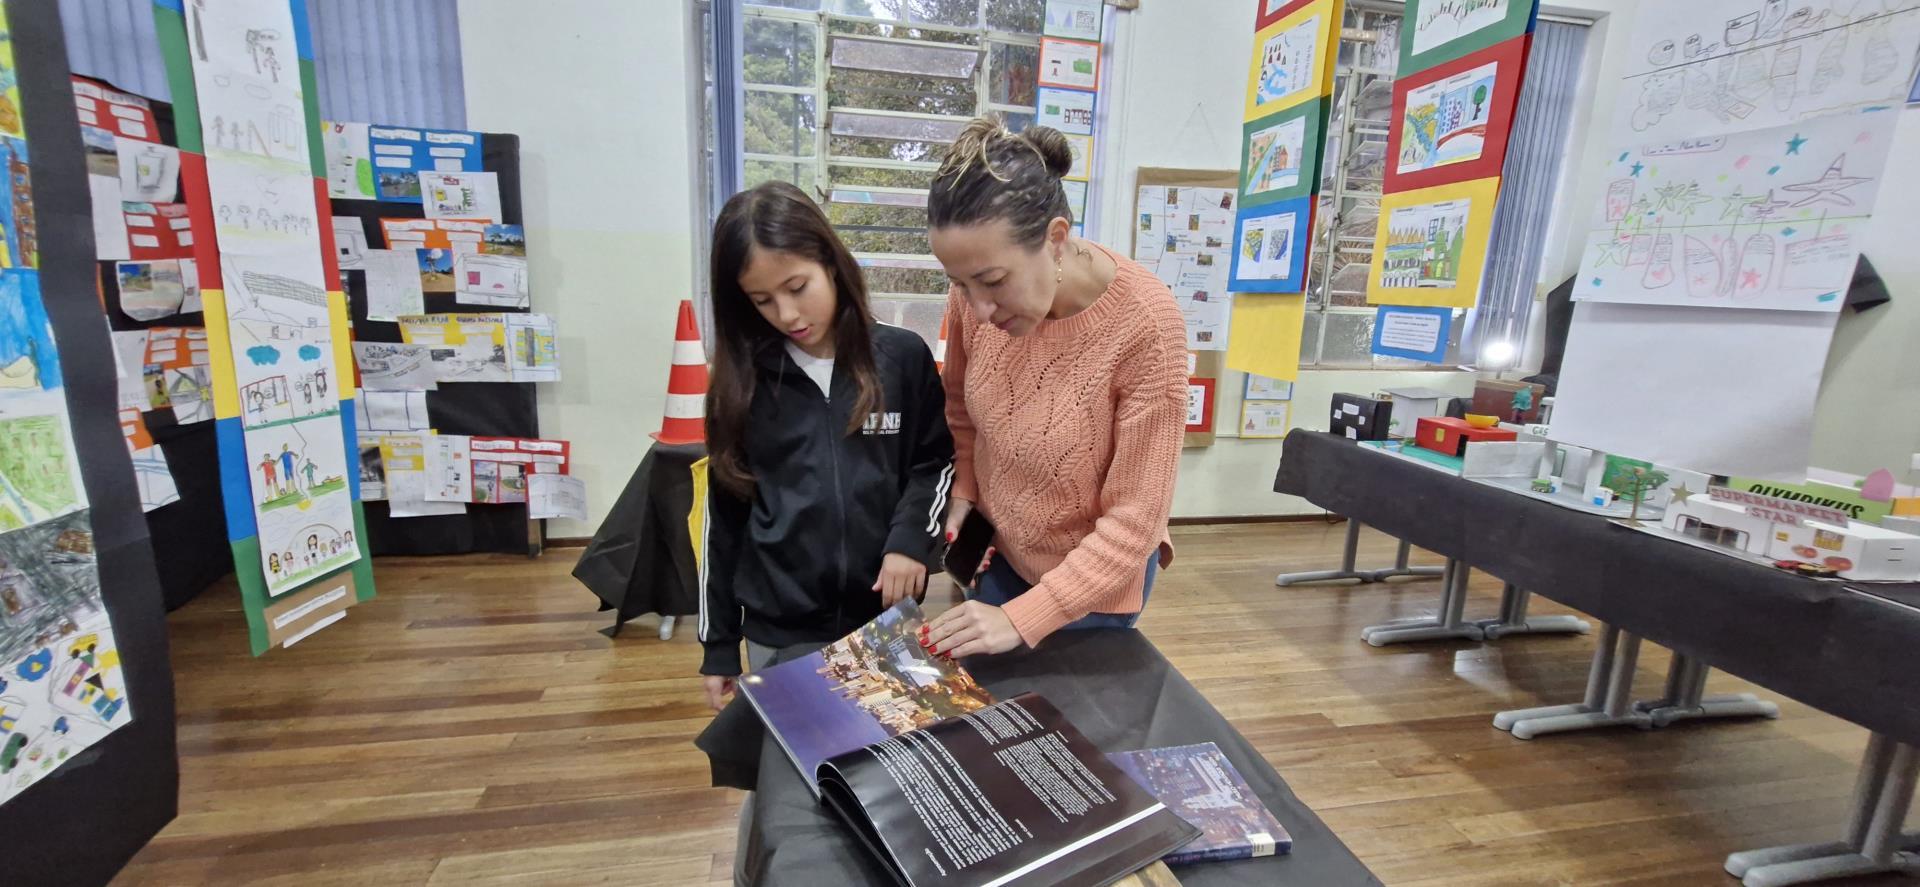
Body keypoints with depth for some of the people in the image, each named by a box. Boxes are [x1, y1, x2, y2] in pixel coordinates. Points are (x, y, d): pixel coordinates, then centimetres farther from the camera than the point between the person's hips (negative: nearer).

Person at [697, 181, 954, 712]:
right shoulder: (742, 377, -2)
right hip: (777, 629, 1)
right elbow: (724, 514, 3)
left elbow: (937, 463, 4)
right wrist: (718, 643, 6)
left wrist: (910, 538, -14)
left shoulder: (903, 357, -6)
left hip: (884, 618, -1)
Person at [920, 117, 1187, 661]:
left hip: (1096, 575, -4)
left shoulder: (1145, 326, -31)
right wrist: (964, 487, -8)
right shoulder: (978, 293, -17)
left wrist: (1022, 617, -25)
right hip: (1003, 548, 5)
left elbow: (1135, 520, -24)